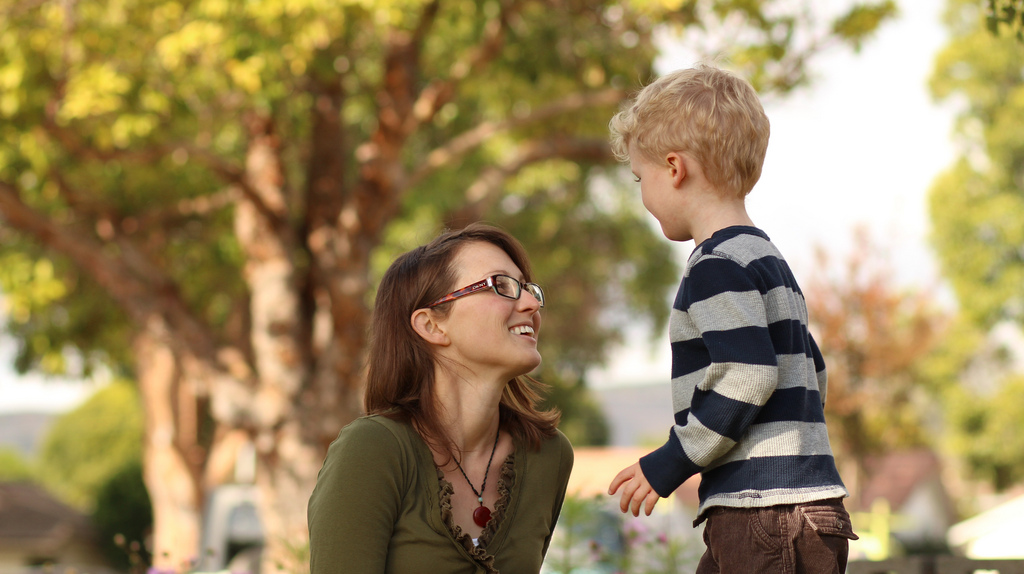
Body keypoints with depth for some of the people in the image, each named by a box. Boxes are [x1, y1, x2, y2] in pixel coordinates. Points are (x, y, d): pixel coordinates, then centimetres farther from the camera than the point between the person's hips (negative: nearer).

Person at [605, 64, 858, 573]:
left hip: (764, 514, -11)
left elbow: (747, 374, -20)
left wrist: (668, 464, -13)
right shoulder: (769, 260, 21)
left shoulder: (717, 264, -10)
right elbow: (810, 373, 24)